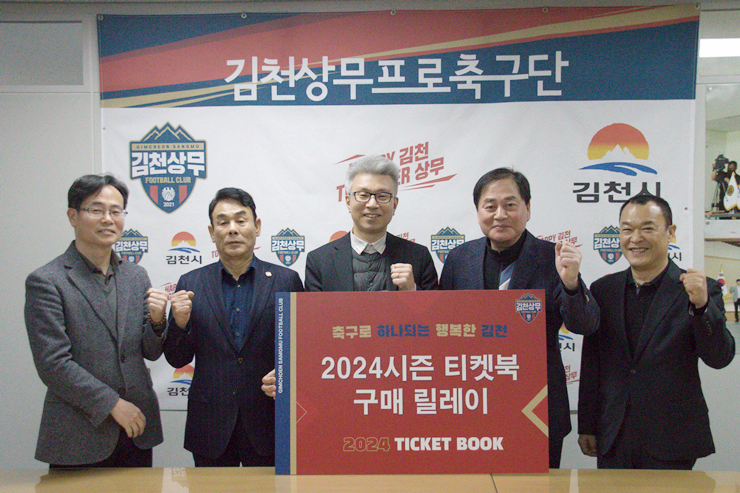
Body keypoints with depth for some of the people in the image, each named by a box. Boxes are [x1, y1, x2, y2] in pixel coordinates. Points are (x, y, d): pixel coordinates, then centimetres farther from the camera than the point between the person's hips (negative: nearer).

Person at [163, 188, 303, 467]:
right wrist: (180, 323, -14)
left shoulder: (286, 281, -1)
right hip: (211, 428, 1)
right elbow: (177, 359, 5)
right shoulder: (191, 284, 2)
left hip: (268, 425, -1)